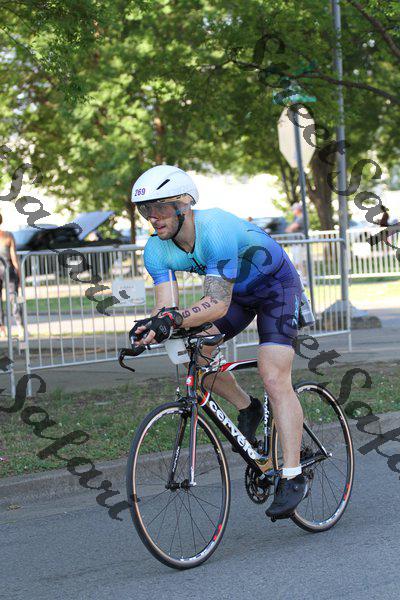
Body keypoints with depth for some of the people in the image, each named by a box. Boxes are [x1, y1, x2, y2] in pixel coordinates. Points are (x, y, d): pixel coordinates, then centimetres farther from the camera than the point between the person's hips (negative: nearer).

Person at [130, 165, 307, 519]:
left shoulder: (216, 230, -38)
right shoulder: (158, 249, -17)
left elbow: (218, 304, -43)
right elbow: (167, 305, -24)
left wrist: (174, 318, -57)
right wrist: (156, 325, -47)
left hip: (277, 286, -7)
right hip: (238, 292, 7)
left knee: (274, 378, -18)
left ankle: (293, 477, -14)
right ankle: (247, 409, 11)